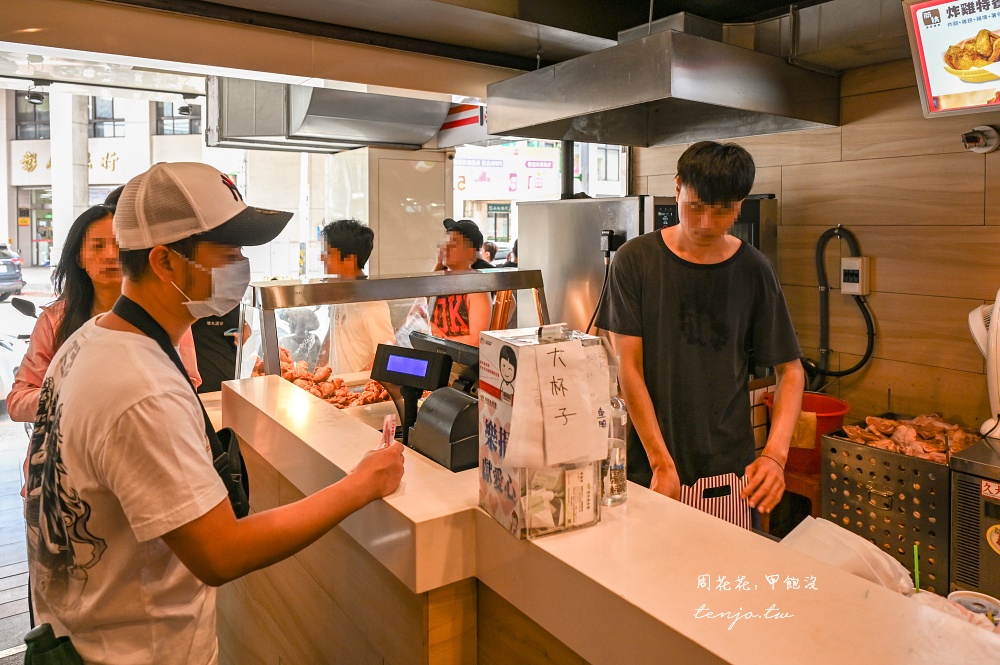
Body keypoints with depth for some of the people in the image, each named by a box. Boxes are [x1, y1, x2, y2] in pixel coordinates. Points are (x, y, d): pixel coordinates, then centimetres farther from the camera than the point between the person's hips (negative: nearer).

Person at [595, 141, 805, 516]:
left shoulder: (753, 271, -1)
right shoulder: (635, 260, -6)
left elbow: (790, 370, 2)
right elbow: (628, 367, -9)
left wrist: (775, 454, -14)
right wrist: (661, 463, -14)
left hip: (729, 467, 2)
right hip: (648, 467, -1)